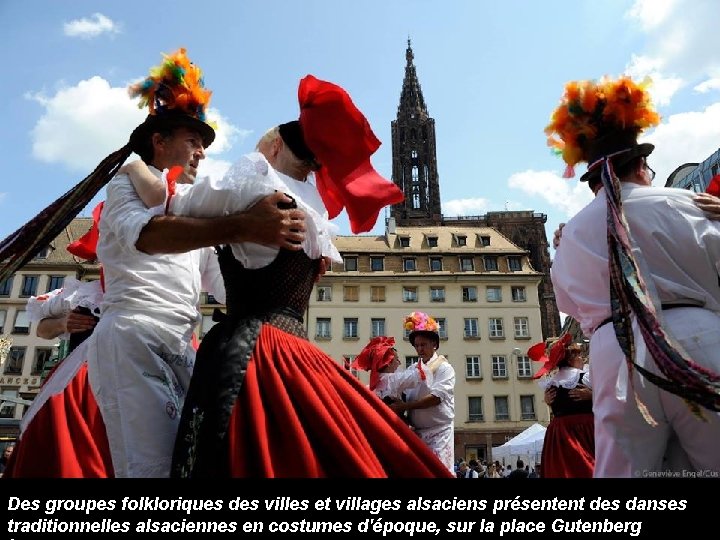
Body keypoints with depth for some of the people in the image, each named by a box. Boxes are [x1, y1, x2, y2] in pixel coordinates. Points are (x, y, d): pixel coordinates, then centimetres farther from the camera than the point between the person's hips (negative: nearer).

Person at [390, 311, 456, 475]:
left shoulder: (444, 368, -4)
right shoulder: (411, 370, 10)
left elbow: (436, 397, -17)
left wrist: (404, 406, -22)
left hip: (439, 431, -4)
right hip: (416, 432, 5)